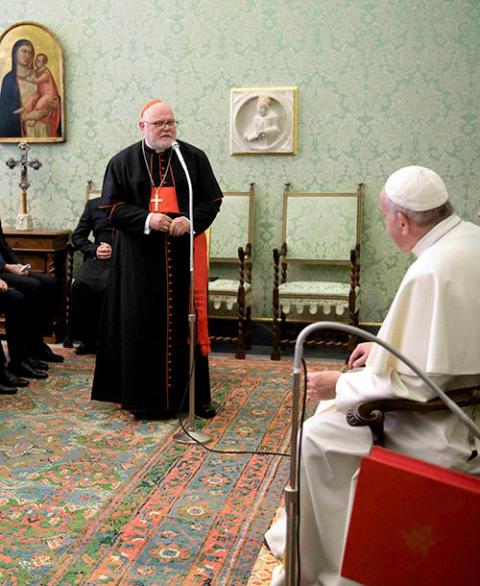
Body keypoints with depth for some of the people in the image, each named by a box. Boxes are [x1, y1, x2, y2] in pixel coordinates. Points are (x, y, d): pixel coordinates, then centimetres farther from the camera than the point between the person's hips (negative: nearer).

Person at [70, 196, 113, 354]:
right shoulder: (93, 204, 18)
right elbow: (77, 236, 15)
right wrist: (94, 249, -2)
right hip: (95, 259, 3)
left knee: (108, 287, -32)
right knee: (80, 285, -25)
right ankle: (88, 339, -11)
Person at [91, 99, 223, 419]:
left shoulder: (195, 158, 7)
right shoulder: (123, 161, 5)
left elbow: (212, 200, 6)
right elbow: (112, 205, 0)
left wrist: (191, 221, -13)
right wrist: (146, 219, -16)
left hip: (185, 254, 1)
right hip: (140, 257, -1)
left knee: (186, 321, 4)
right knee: (142, 324, 0)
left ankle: (194, 395, 14)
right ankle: (144, 396, 12)